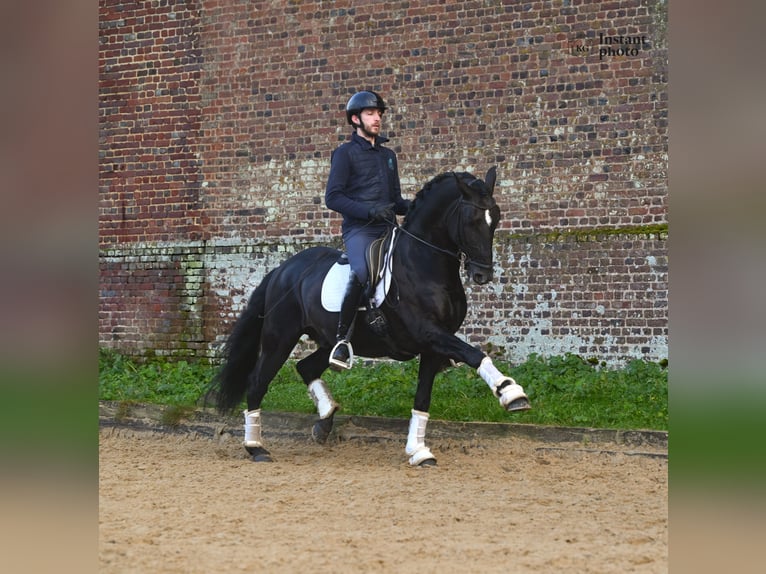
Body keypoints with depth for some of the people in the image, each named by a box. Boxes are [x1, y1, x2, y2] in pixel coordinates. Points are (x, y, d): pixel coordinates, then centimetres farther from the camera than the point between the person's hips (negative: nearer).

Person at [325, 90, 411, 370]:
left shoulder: (388, 155, 23)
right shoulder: (345, 153, 4)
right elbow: (333, 197, -5)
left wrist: (412, 206, 5)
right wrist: (369, 210, -17)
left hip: (388, 229, 7)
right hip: (359, 229, -7)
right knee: (361, 271, -34)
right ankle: (342, 338, -25)